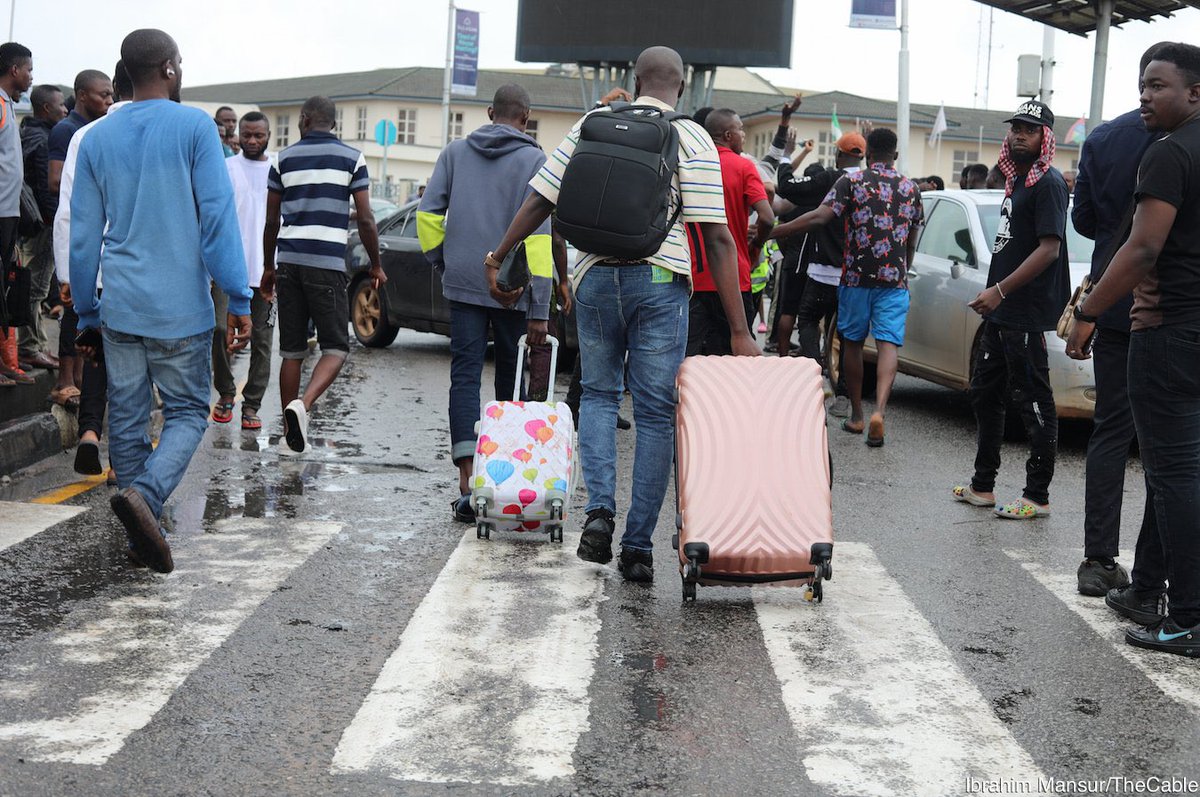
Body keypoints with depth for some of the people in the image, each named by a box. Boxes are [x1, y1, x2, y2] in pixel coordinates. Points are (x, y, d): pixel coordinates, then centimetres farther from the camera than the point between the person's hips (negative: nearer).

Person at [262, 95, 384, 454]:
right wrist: (376, 265, 9)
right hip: (328, 263, -3)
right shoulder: (351, 158, 3)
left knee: (292, 352, 9)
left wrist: (268, 268, 20)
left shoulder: (284, 158, 10)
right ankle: (302, 405, -22)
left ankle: (290, 436, 12)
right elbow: (366, 219, -2)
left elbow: (272, 221, 10)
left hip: (289, 262, 3)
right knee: (336, 348, 3)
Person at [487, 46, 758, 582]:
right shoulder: (692, 140, 0)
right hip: (660, 281, -2)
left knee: (597, 393, 20)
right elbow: (717, 238, -7)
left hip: (596, 276, 2)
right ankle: (637, 548, 8)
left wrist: (498, 258, 16)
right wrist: (739, 331, -7)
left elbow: (540, 200, 4)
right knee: (655, 414, 7)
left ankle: (600, 508, -2)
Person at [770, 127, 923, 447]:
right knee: (889, 343, -4)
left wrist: (770, 232, -13)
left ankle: (856, 415, 19)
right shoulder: (911, 188, 10)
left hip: (856, 276, -1)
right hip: (895, 279, 1)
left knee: (852, 342, 13)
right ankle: (879, 411, -24)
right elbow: (912, 241, 17)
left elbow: (820, 217, -15)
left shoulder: (851, 181, -2)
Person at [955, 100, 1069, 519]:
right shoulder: (1016, 180, 17)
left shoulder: (1048, 182, -11)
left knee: (1033, 402, -5)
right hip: (1000, 313, 10)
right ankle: (982, 485, 25)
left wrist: (1000, 290, -21)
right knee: (985, 394, 15)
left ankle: (1037, 496, 0)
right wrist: (993, 296, 18)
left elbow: (1049, 249, -20)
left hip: (1026, 315, -10)